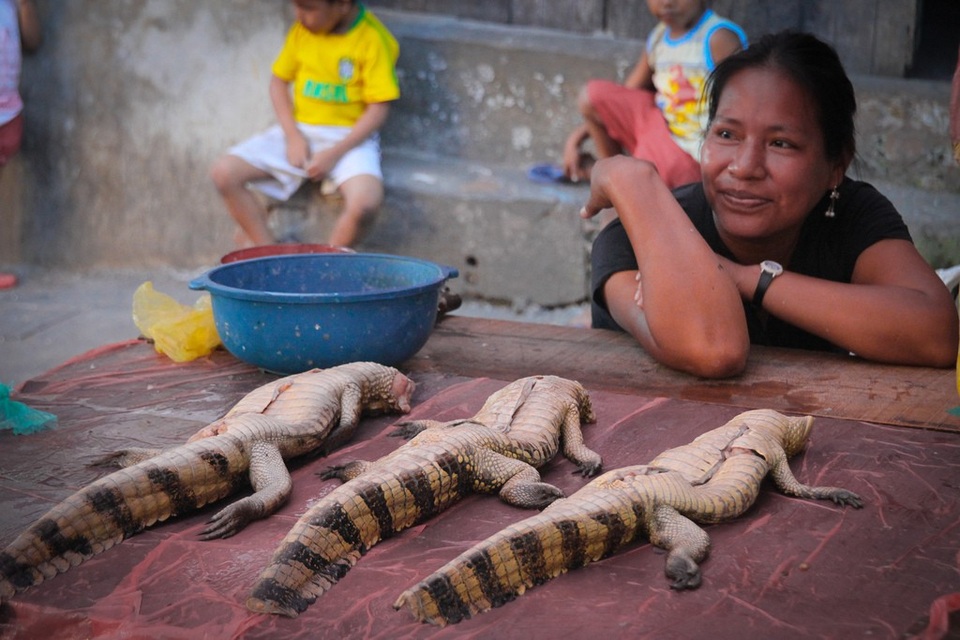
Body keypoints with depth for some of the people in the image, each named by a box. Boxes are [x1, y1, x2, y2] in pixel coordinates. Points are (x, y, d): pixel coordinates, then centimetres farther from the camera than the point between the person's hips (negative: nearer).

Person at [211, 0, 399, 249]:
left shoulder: (373, 39, -12)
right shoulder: (302, 29, 2)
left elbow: (379, 109, -12)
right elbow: (278, 81, 10)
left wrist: (334, 154, -18)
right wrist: (292, 136, -5)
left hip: (349, 136, -5)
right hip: (298, 131, 5)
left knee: (365, 203, -34)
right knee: (224, 172, -13)